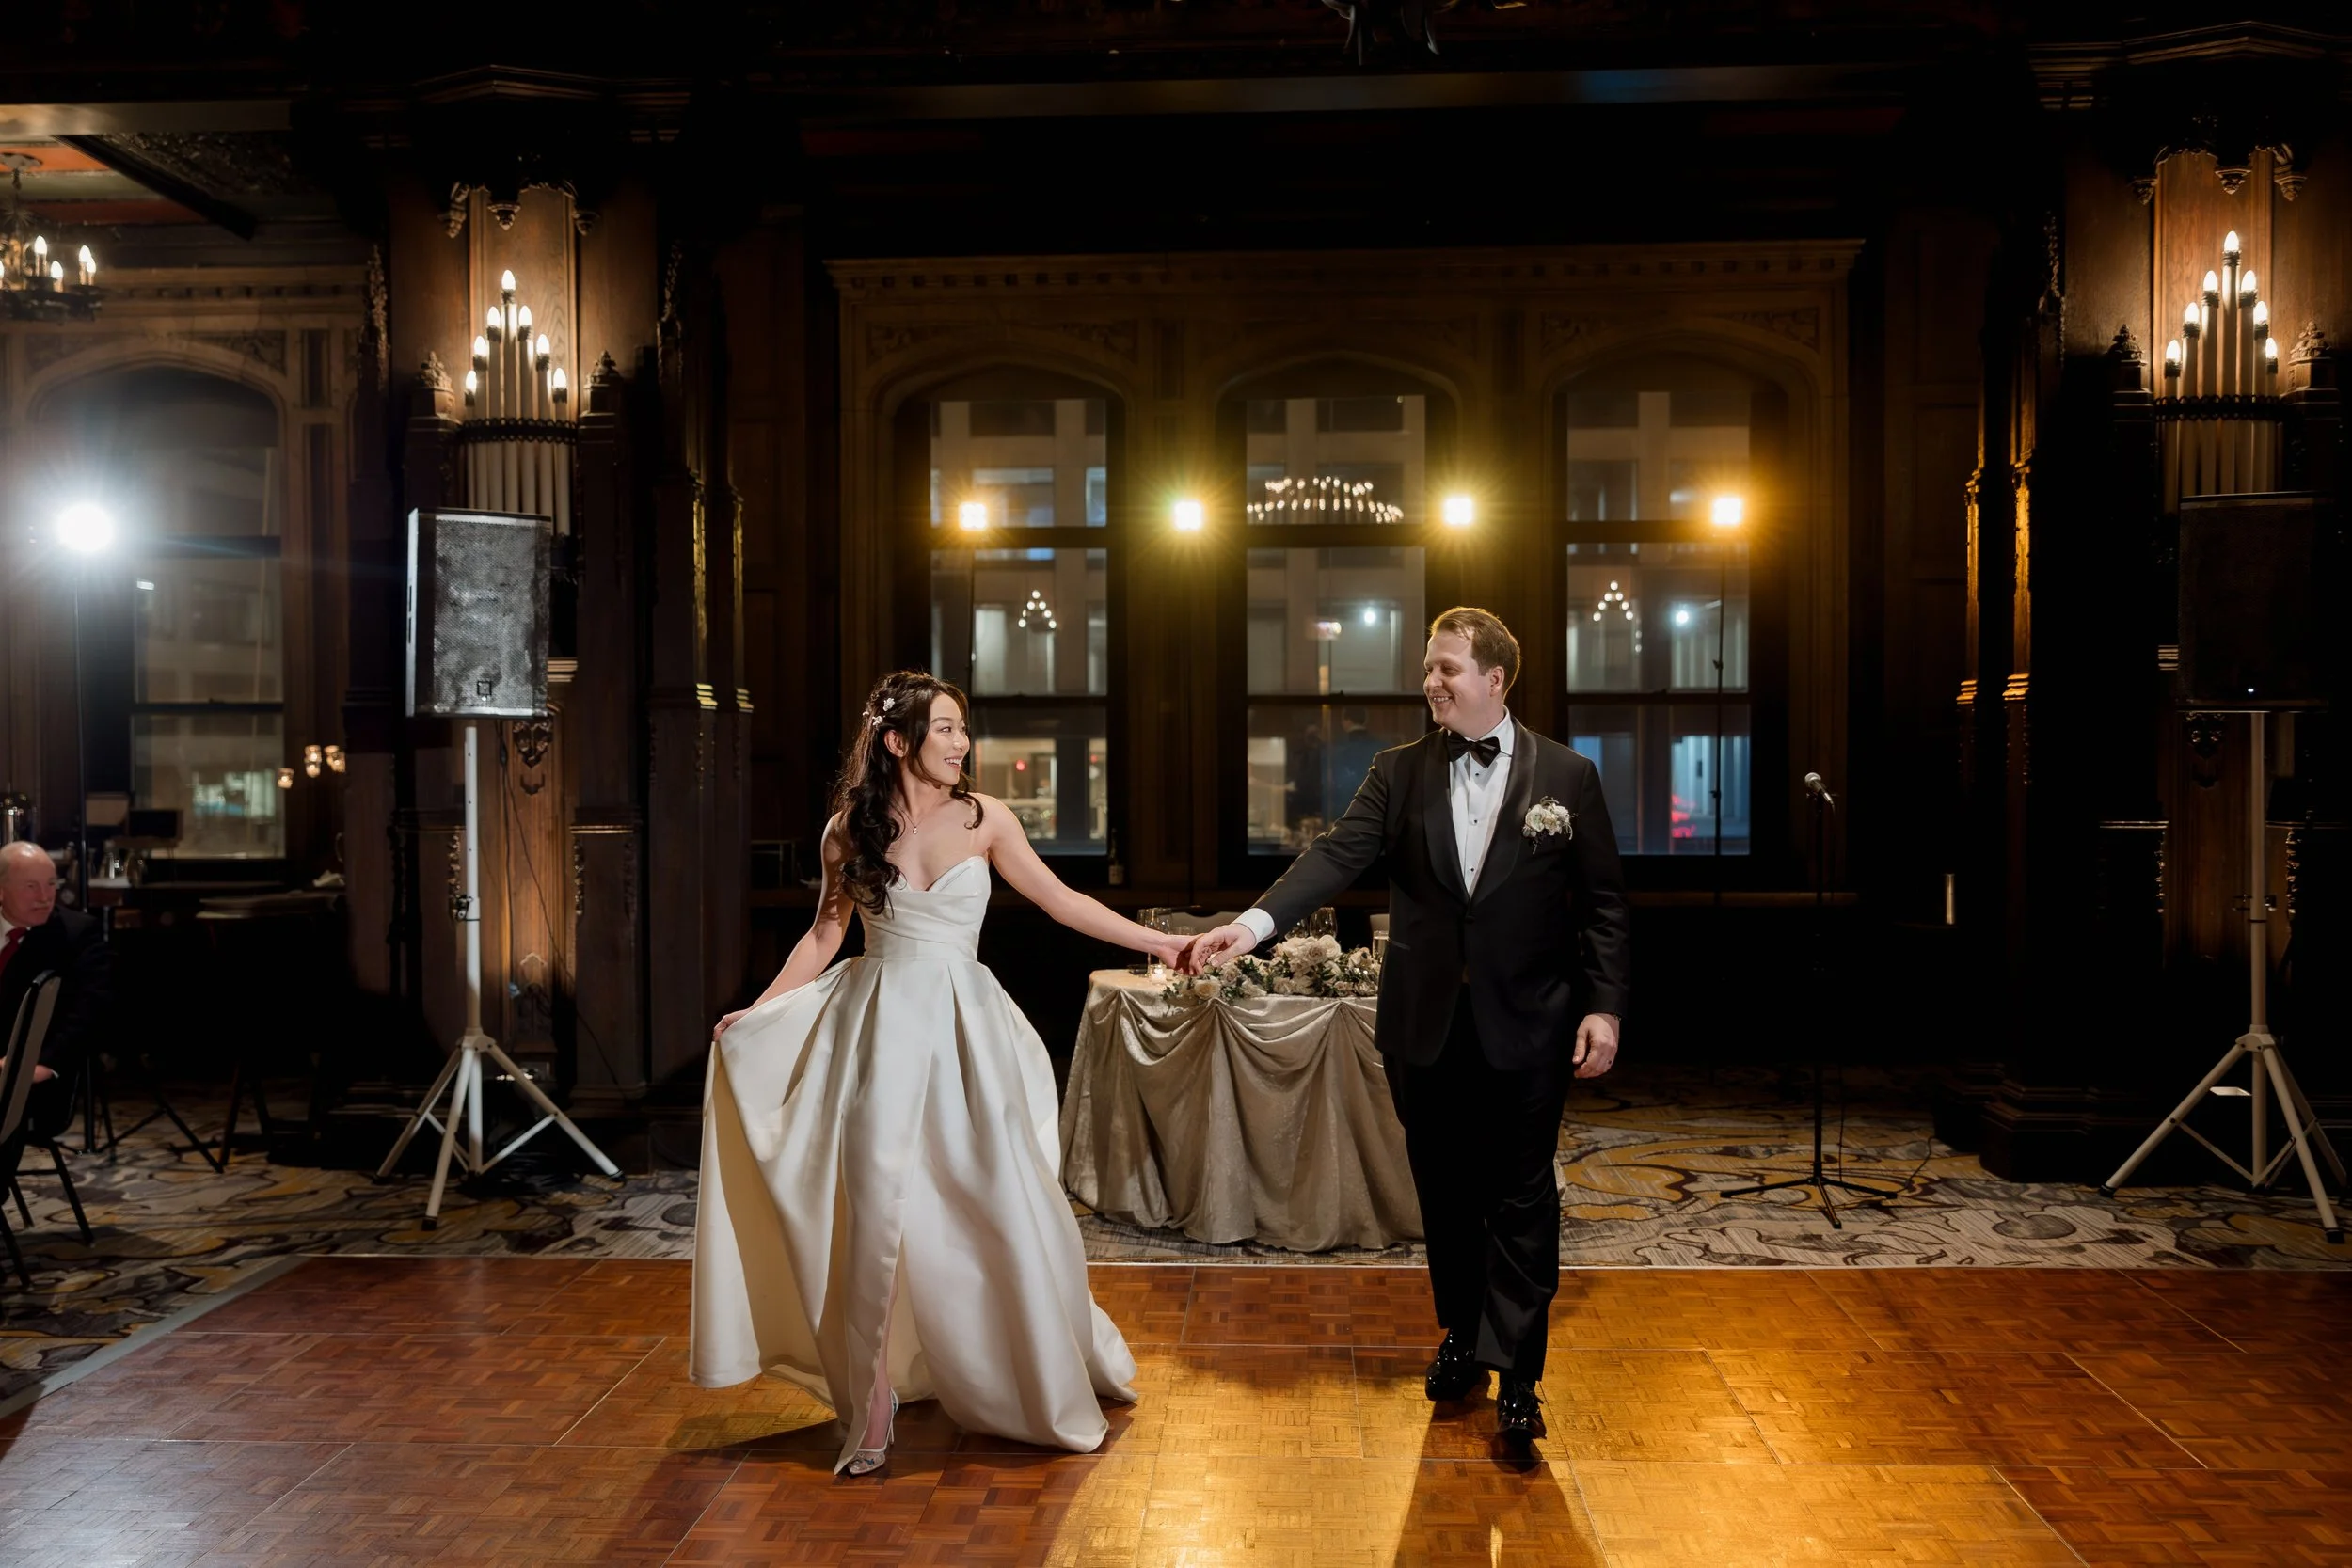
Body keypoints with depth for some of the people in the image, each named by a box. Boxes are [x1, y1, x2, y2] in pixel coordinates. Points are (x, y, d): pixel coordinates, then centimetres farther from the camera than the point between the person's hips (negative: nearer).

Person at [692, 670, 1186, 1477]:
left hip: (964, 1031, 0)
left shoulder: (982, 819, 0)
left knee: (1004, 1199, 1)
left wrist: (1155, 941, 3)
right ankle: (874, 1406, 10)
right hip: (881, 1028, 0)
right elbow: (823, 936, 9)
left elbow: (1060, 901, 5)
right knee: (878, 1208, -4)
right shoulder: (850, 828, 2)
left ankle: (1051, 1385, 23)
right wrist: (755, 1013, 3)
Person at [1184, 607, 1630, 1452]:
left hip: (1525, 1025, -2)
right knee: (1444, 1191, 14)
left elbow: (1602, 900, 0)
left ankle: (1515, 1372, 9)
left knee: (1521, 1198, 1)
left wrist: (1603, 1005, -7)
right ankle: (1462, 1336, 31)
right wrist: (1255, 921, -27)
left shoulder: (1567, 776, -1)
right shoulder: (1399, 772, 2)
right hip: (1426, 1023, 2)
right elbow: (1337, 854, -11)